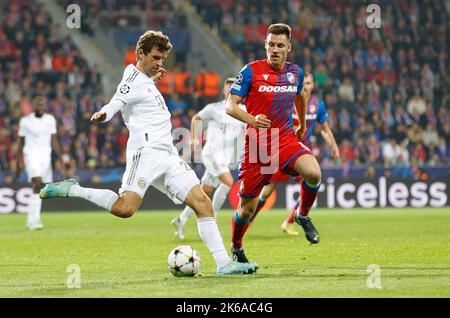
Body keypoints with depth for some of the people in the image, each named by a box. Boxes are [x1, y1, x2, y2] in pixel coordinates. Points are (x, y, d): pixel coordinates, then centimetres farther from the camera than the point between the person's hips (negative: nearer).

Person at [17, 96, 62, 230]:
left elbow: (54, 140, 8)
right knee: (37, 185, -21)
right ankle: (34, 220, -24)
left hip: (46, 157, 4)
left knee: (39, 189, 7)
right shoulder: (25, 121, -1)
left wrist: (61, 156, -2)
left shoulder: (50, 119, 7)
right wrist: (19, 161, 6)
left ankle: (31, 221, 19)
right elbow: (21, 141, 7)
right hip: (31, 156, -4)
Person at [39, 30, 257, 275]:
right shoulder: (134, 81, -4)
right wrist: (103, 114, -42)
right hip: (146, 151, -9)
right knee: (125, 208, -26)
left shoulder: (143, 78, 24)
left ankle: (223, 263, -7)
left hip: (168, 154, 9)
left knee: (203, 203, -3)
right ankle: (72, 190, -7)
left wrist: (154, 78, 52)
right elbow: (115, 104, -21)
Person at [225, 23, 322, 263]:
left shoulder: (295, 72, 5)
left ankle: (303, 216, 1)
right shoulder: (251, 71, -8)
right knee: (247, 207, 2)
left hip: (287, 140, 3)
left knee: (313, 173, -28)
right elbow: (230, 106, -9)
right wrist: (252, 119, -27)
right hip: (257, 145, -2)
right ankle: (236, 248, 30)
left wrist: (302, 125, 38)